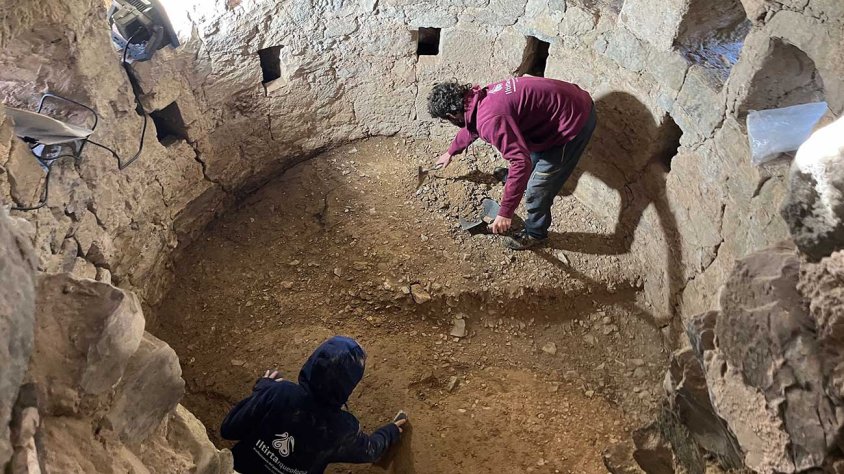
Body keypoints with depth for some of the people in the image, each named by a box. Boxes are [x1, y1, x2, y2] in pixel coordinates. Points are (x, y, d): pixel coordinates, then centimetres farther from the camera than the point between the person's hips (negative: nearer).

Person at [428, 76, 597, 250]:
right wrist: (451, 152, 44)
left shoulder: (490, 119, -28)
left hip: (575, 121, -9)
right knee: (533, 153, 33)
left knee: (537, 188, 2)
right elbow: (471, 127, 26)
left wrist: (505, 213, -27)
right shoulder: (478, 97, 4)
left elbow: (521, 161, -32)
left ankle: (535, 233, 26)